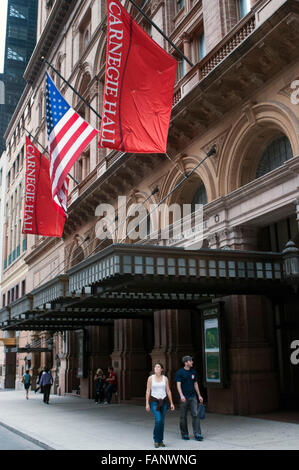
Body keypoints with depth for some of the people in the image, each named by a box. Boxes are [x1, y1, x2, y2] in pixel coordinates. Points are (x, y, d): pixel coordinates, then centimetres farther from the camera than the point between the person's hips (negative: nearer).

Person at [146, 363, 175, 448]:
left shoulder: (165, 378, 4)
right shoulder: (150, 378, -1)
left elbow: (168, 391, 6)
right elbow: (148, 391, -1)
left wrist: (171, 403, 3)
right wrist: (147, 403, -6)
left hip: (163, 401, 3)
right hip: (154, 401, -2)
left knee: (162, 422, 5)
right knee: (158, 420, -16)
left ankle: (160, 441, 19)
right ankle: (156, 440, 1)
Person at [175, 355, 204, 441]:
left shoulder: (193, 372, 10)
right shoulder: (180, 372, -5)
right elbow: (178, 385, -11)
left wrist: (199, 395, 15)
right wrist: (181, 395, -24)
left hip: (193, 397, 4)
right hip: (184, 398, -4)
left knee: (196, 415, -6)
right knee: (183, 416, 4)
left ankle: (197, 434, -3)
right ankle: (184, 434, 17)